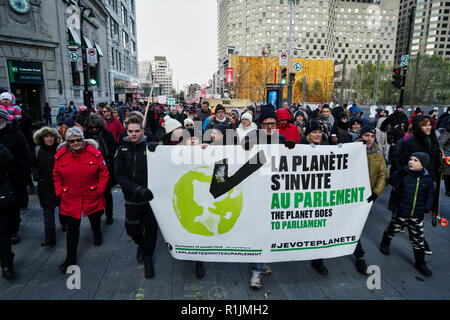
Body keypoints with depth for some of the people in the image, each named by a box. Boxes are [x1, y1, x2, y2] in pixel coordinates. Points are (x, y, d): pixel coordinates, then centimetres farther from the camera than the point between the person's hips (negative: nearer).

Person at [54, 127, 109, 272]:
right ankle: (70, 259, 19)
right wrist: (60, 192, -2)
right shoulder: (60, 155, -7)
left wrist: (100, 190, -8)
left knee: (95, 220, 24)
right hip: (70, 199, 0)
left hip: (92, 197, 0)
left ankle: (97, 235, 57)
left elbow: (103, 173, -5)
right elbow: (57, 177, 5)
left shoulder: (94, 153, -12)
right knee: (72, 228, 5)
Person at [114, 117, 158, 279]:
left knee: (150, 228, 7)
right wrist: (137, 189, -19)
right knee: (131, 228, 11)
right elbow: (119, 176, -6)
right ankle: (141, 244, 45)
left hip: (150, 196, -2)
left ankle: (148, 257, 31)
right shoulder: (122, 151, 1)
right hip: (131, 199, 2)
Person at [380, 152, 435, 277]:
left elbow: (430, 195, 8)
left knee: (418, 241, 10)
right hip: (401, 213, -2)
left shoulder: (427, 179, -3)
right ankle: (385, 244, 48)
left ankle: (420, 263, 26)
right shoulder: (404, 175, -12)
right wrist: (404, 170, -38)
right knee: (392, 230, 19)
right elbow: (392, 181, -28)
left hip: (417, 216, 2)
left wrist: (427, 207, -5)